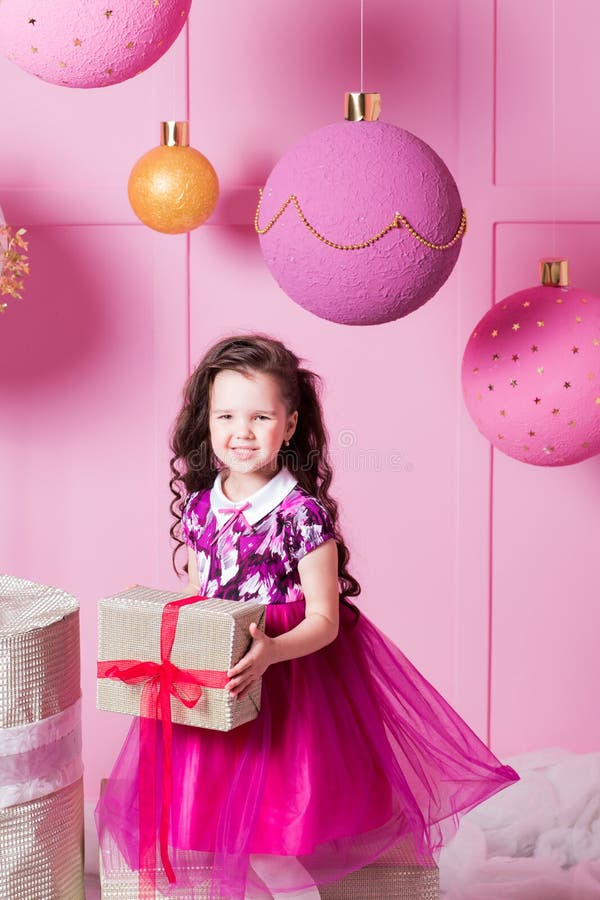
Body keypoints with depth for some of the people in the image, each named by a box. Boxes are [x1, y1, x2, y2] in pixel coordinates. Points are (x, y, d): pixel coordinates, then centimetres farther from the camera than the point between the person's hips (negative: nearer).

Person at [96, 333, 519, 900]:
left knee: (270, 810, -5)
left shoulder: (304, 512, -15)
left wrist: (271, 652, -30)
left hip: (288, 679, -6)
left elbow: (324, 619, -14)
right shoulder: (199, 506, 3)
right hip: (218, 676, 6)